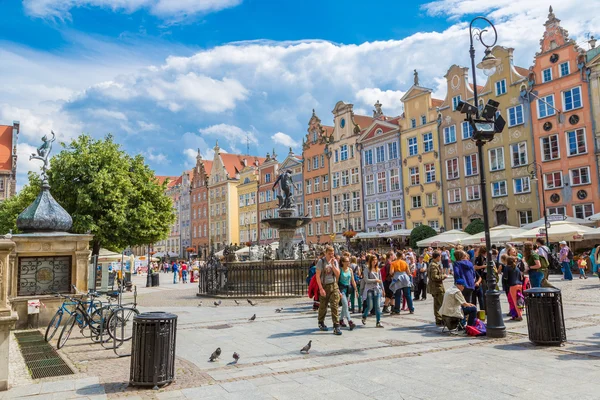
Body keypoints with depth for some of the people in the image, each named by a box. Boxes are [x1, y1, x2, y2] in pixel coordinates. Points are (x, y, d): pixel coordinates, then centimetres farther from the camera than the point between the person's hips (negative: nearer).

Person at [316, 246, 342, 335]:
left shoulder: (335, 261, 4)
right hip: (324, 286, -2)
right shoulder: (321, 262, -8)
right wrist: (321, 288, -16)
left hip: (333, 285, 2)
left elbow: (338, 274, -2)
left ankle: (336, 326, -8)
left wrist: (332, 264, -13)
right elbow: (317, 276, -10)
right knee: (323, 306, 11)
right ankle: (321, 323, 33)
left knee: (335, 306, -8)